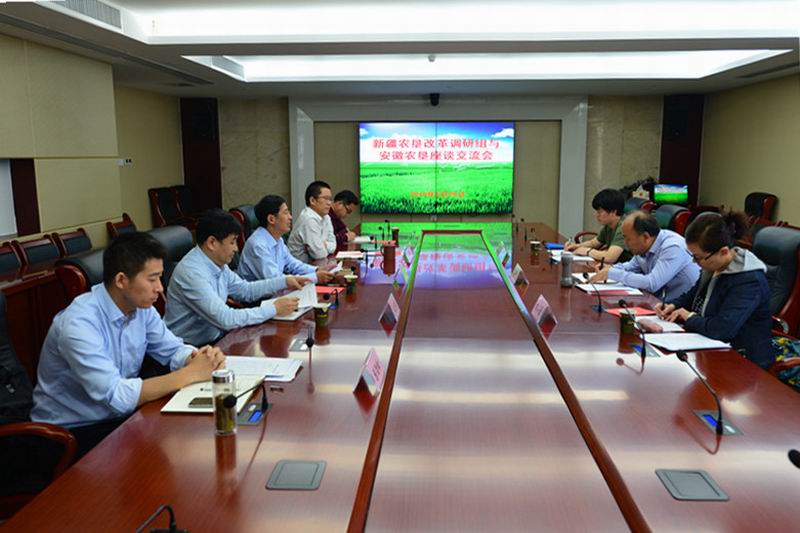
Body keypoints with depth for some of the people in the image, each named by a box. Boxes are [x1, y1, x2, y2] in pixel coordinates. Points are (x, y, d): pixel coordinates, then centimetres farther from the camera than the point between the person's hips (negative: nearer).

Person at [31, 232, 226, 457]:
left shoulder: (141, 307, -5)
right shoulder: (79, 323, -28)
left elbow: (173, 350, 5)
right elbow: (116, 396, -33)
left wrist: (199, 357, -18)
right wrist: (190, 373, -29)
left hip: (118, 415, 7)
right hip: (70, 432, -7)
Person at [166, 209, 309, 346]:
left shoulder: (217, 262, 0)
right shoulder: (192, 273, -26)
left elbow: (245, 290, 15)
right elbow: (226, 319, -29)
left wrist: (284, 281, 6)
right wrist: (274, 309, -23)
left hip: (215, 338, 7)